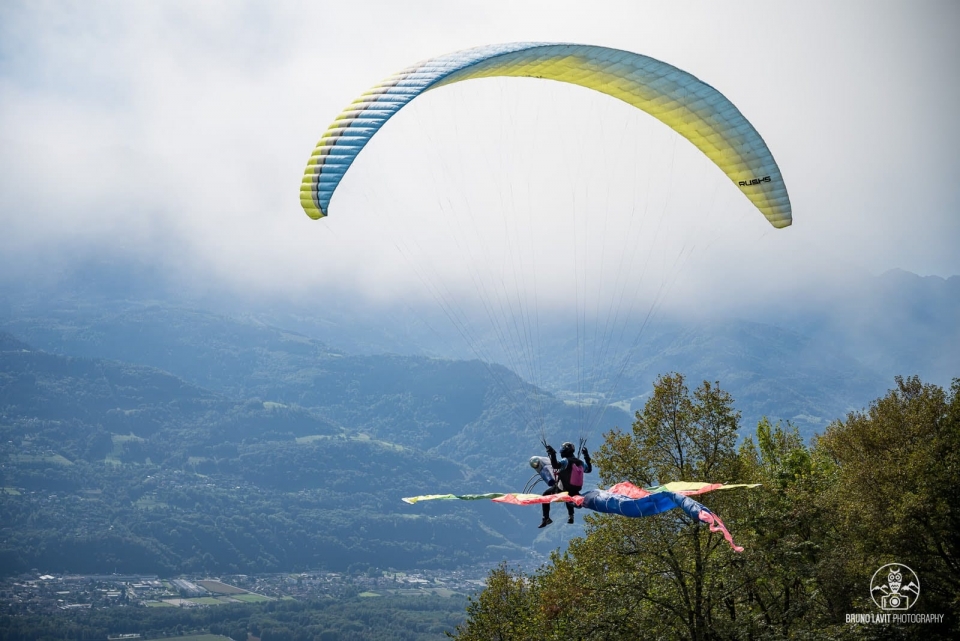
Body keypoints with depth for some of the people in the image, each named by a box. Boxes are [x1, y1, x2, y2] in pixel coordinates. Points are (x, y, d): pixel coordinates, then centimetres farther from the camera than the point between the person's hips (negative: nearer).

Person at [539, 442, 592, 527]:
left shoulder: (566, 461, -17)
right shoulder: (580, 463, 2)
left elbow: (556, 465, -36)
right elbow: (589, 469, 22)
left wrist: (552, 454, -38)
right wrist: (587, 457, 31)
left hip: (561, 489, -6)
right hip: (575, 491, 6)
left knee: (545, 495, 14)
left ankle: (546, 518, 6)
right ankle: (571, 516, 41)